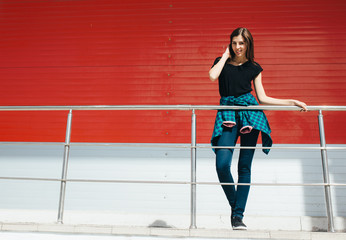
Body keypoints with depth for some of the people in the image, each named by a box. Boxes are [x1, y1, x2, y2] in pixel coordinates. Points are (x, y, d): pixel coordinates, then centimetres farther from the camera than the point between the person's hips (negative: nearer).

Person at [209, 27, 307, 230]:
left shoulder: (254, 67, 13)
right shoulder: (222, 62, 13)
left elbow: (262, 98, 12)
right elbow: (212, 76, -11)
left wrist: (292, 102, 7)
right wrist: (226, 55, 2)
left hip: (250, 113, 1)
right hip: (227, 114, 0)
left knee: (244, 166, -1)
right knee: (222, 164, -15)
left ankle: (239, 215, 7)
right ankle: (234, 206, 10)